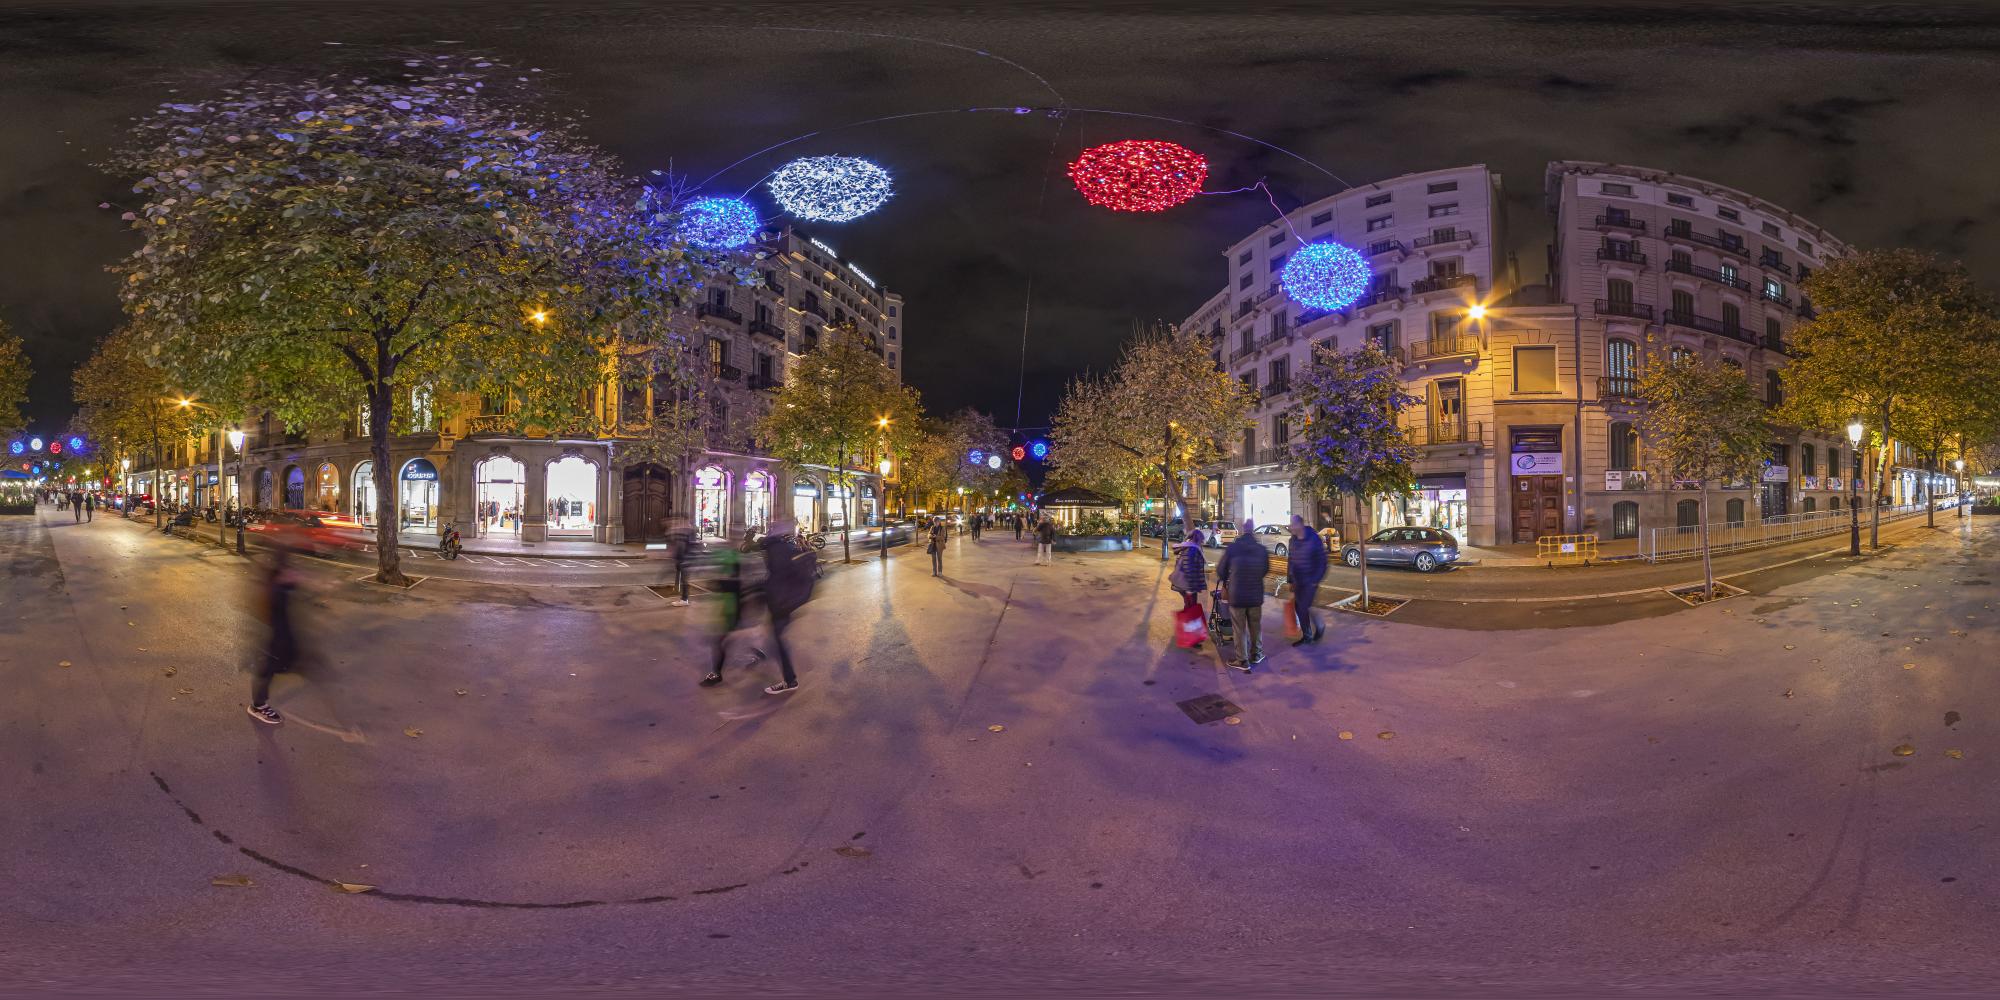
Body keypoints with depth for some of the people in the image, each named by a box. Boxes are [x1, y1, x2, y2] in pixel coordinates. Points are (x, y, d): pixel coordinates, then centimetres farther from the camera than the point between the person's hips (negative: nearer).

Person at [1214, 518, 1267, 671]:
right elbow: (1266, 569, 10)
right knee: (1256, 626, 18)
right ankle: (1256, 654, 30)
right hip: (1256, 594, 3)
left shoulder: (1232, 548, -13)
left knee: (1240, 628, 5)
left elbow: (1221, 570, -4)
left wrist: (1225, 582, 18)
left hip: (1236, 595, -3)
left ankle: (1242, 661, 9)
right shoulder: (1261, 549, -4)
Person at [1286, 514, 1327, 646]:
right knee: (1298, 608, 7)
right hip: (1297, 581, 6)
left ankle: (1319, 627, 14)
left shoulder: (1314, 539, -13)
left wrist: (1316, 580, -14)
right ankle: (1306, 635, 20)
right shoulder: (1293, 541, 6)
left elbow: (1322, 561, -11)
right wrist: (1290, 580, 10)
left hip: (1310, 582, -6)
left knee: (1304, 608, -9)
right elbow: (1290, 561, 12)